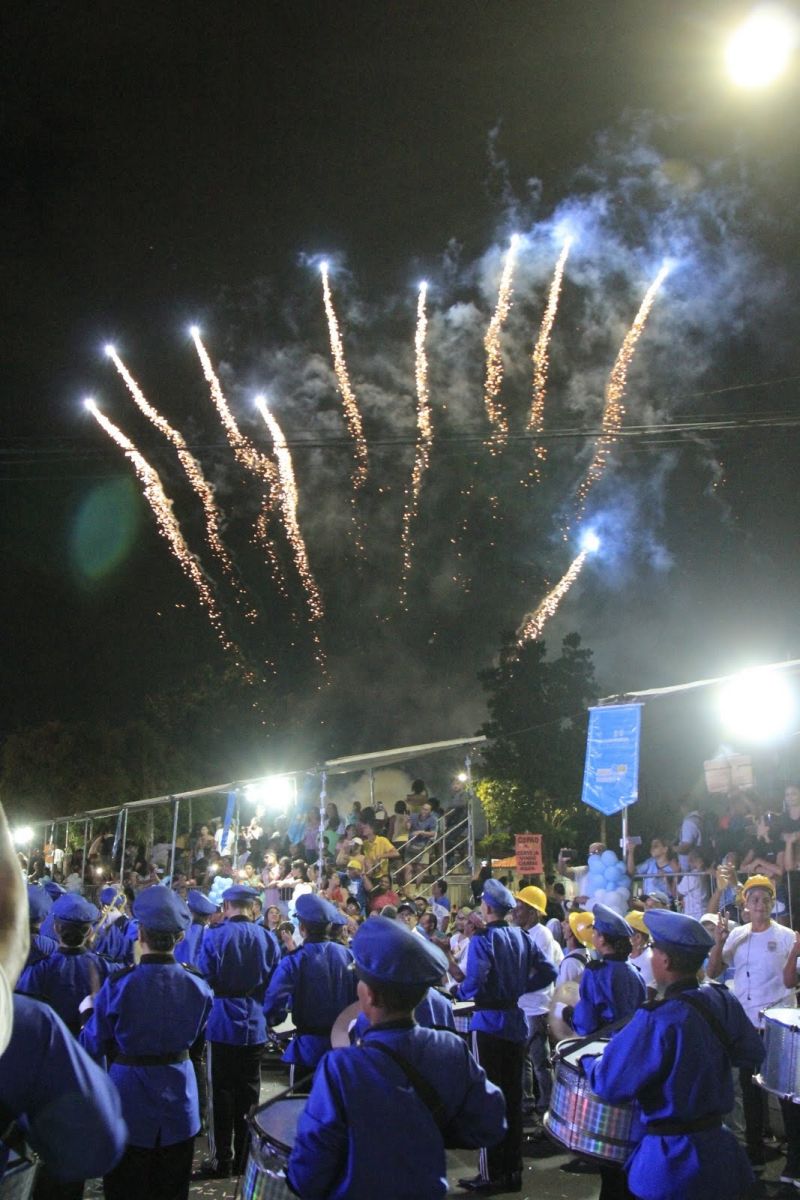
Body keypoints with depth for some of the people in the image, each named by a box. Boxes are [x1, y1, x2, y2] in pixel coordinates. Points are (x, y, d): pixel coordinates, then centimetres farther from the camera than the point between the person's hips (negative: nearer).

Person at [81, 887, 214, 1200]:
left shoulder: (119, 984, -21)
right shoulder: (197, 984, -11)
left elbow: (93, 1046, -9)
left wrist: (91, 1010, 9)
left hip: (130, 1104, -3)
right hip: (179, 1096, 3)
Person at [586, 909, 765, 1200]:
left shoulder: (656, 1020, -26)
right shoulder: (724, 1001, -6)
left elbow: (610, 1084, -22)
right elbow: (753, 1057, 9)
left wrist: (588, 1062, -2)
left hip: (674, 1159, -6)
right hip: (719, 1147, 6)